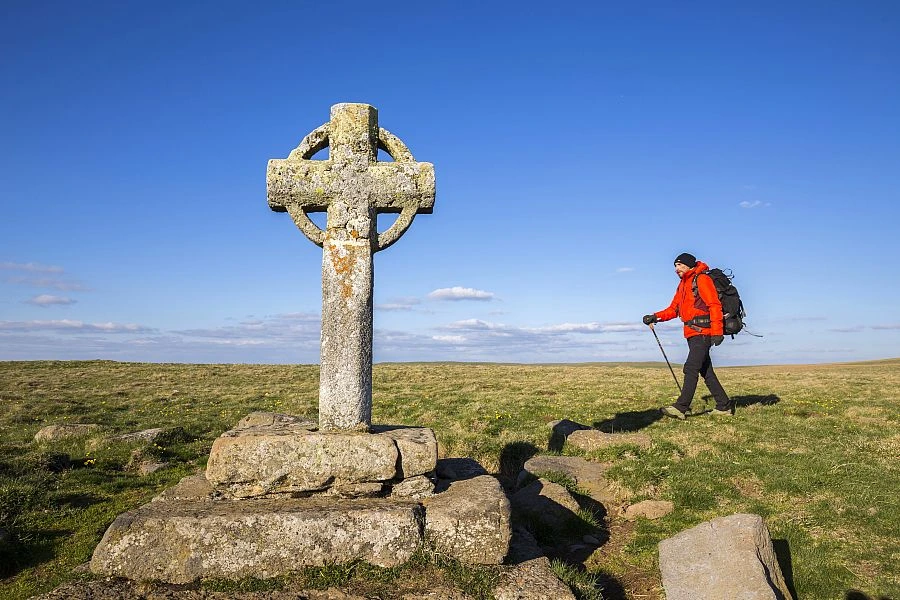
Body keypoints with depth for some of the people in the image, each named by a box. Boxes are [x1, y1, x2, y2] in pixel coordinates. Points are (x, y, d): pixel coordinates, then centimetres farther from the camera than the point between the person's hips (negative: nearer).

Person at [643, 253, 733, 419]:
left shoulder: (702, 279, -7)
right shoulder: (683, 285, 21)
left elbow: (715, 306, -15)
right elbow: (673, 309, 17)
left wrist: (716, 332, -22)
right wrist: (655, 317, 0)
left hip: (702, 332, -9)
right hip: (692, 334, 9)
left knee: (691, 368, -14)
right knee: (706, 372, 10)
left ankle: (681, 407, -17)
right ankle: (724, 406, 17)